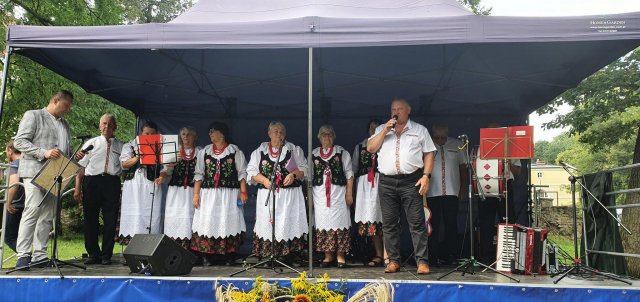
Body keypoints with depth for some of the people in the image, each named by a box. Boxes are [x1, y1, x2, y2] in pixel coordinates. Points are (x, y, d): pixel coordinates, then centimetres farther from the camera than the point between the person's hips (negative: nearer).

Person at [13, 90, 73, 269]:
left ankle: (39, 256, 5)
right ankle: (23, 255, -12)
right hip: (34, 171, -6)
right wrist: (44, 153, -19)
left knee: (48, 215, 3)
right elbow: (19, 141, -6)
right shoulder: (33, 115, 3)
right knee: (33, 209, -16)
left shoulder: (65, 124, 22)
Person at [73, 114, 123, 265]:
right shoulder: (91, 143, 13)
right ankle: (93, 254, 16)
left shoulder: (120, 146, 13)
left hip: (112, 183, 0)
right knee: (90, 219, 4)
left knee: (110, 220, 0)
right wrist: (78, 188, 1)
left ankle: (106, 255, 10)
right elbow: (81, 167, 8)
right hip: (92, 181, 1)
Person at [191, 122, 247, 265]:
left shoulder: (235, 152, 5)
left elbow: (242, 173, 2)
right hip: (208, 194, 3)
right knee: (208, 222, -2)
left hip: (229, 195, -3)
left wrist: (243, 192, -8)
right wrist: (196, 194, 4)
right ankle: (207, 256, 3)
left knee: (228, 222, -4)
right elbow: (199, 174, 12)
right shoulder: (204, 152, 14)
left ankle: (229, 257, 1)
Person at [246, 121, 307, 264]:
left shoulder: (294, 150, 11)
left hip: (290, 195, 0)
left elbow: (304, 168, 9)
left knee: (289, 222, -5)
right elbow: (251, 172, 7)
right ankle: (268, 255, 3)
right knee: (268, 222, -3)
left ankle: (290, 254, 1)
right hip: (267, 195, 1)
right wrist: (263, 180, -10)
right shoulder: (260, 151, 11)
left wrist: (294, 174, -10)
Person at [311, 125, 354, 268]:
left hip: (338, 192, -2)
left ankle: (340, 255, 5)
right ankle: (328, 255, 12)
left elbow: (349, 175, 5)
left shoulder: (342, 153, 6)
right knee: (323, 222, 2)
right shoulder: (313, 154, 13)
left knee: (339, 221, -4)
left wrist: (349, 194, -1)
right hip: (320, 193, 2)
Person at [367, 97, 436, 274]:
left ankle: (422, 261, -1)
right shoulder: (381, 130, 17)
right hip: (387, 182, 3)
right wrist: (386, 130, -2)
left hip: (411, 181, -2)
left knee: (417, 223, -5)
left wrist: (426, 176, -6)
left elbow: (429, 154, 7)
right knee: (389, 224, 5)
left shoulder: (420, 130, 11)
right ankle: (393, 261, 13)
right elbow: (370, 148, 4)